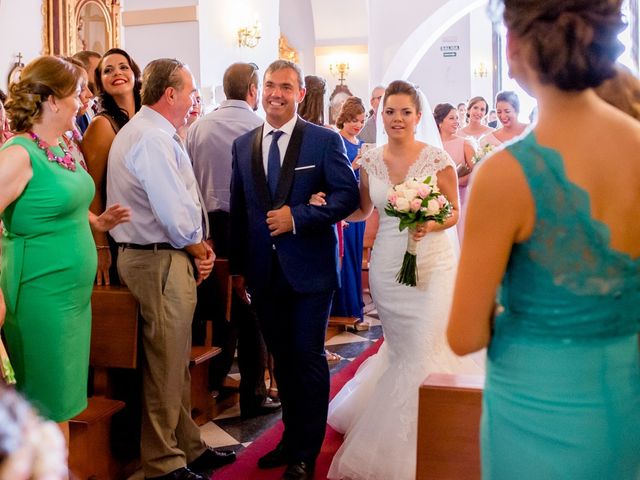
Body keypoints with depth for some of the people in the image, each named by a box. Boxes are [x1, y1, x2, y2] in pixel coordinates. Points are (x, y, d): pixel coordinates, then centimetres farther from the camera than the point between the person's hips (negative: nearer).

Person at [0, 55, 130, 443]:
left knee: (65, 398, 17)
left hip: (75, 292, 8)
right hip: (43, 296, -8)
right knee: (48, 409, 5)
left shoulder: (62, 148, 8)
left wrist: (98, 222, 8)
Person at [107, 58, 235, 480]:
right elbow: (174, 213, -23)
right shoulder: (152, 137, -17)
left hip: (166, 255, 11)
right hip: (161, 260, -11)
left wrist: (197, 247, 3)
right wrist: (199, 247, -6)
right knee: (166, 366, 0)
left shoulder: (149, 131, 17)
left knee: (176, 361, 18)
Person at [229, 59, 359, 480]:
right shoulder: (243, 145, 9)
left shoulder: (325, 140, -3)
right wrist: (238, 266, 11)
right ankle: (291, 437, 31)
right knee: (282, 358, 15)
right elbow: (239, 208, 12)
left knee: (308, 356, 2)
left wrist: (296, 217, -18)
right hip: (264, 272, 4)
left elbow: (349, 195, -10)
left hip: (309, 269, -4)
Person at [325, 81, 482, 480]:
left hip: (431, 264, -3)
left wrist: (430, 225, -21)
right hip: (387, 264, 3)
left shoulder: (437, 159, -7)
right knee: (400, 347, 13)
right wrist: (327, 206, -3)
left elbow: (454, 212, -1)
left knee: (423, 349, -5)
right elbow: (363, 211, 13)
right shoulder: (371, 162, 4)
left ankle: (414, 441, 14)